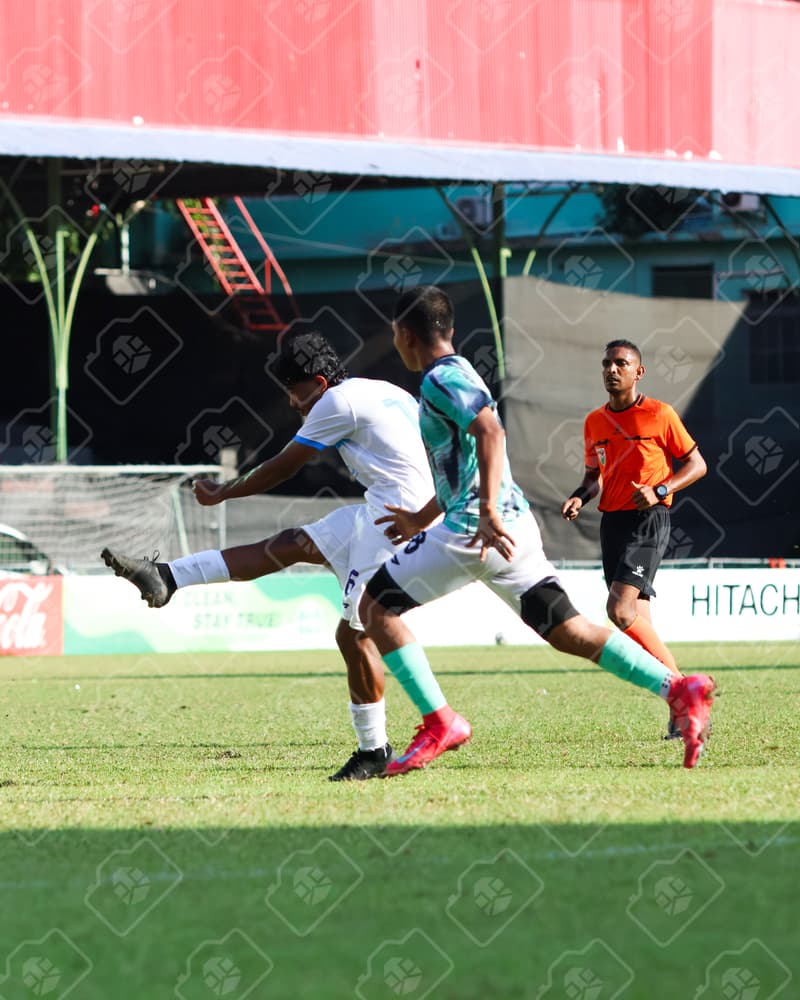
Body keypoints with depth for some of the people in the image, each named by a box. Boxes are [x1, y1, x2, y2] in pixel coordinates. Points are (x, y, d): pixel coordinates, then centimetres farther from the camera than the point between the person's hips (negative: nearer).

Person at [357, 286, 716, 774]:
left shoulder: (440, 380, -8)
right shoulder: (459, 374, 22)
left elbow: (489, 430, -26)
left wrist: (487, 511, -33)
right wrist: (422, 519, 38)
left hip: (474, 529, -10)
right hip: (512, 525, 10)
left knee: (375, 605, 0)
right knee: (569, 632, 8)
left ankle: (441, 723, -5)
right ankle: (678, 689, -4)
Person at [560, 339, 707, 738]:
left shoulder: (660, 415, -5)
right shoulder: (594, 422, 12)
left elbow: (696, 465, 0)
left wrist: (658, 491, -15)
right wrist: (579, 497, 2)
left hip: (648, 520, -7)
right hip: (612, 521, 7)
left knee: (620, 608, -21)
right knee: (637, 620, 2)